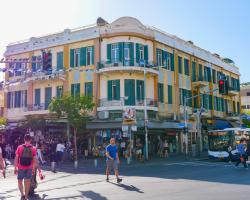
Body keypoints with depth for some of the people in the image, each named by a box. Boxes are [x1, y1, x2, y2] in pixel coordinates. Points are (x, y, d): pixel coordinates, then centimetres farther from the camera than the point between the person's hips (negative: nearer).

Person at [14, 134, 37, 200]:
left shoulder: (19, 147, -6)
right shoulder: (33, 148, -4)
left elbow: (16, 158, -5)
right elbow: (35, 159, -3)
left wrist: (15, 168, 2)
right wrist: (34, 168, 7)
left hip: (21, 168, -1)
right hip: (29, 168, 1)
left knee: (20, 181, 15)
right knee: (27, 182, 12)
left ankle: (22, 194, -1)